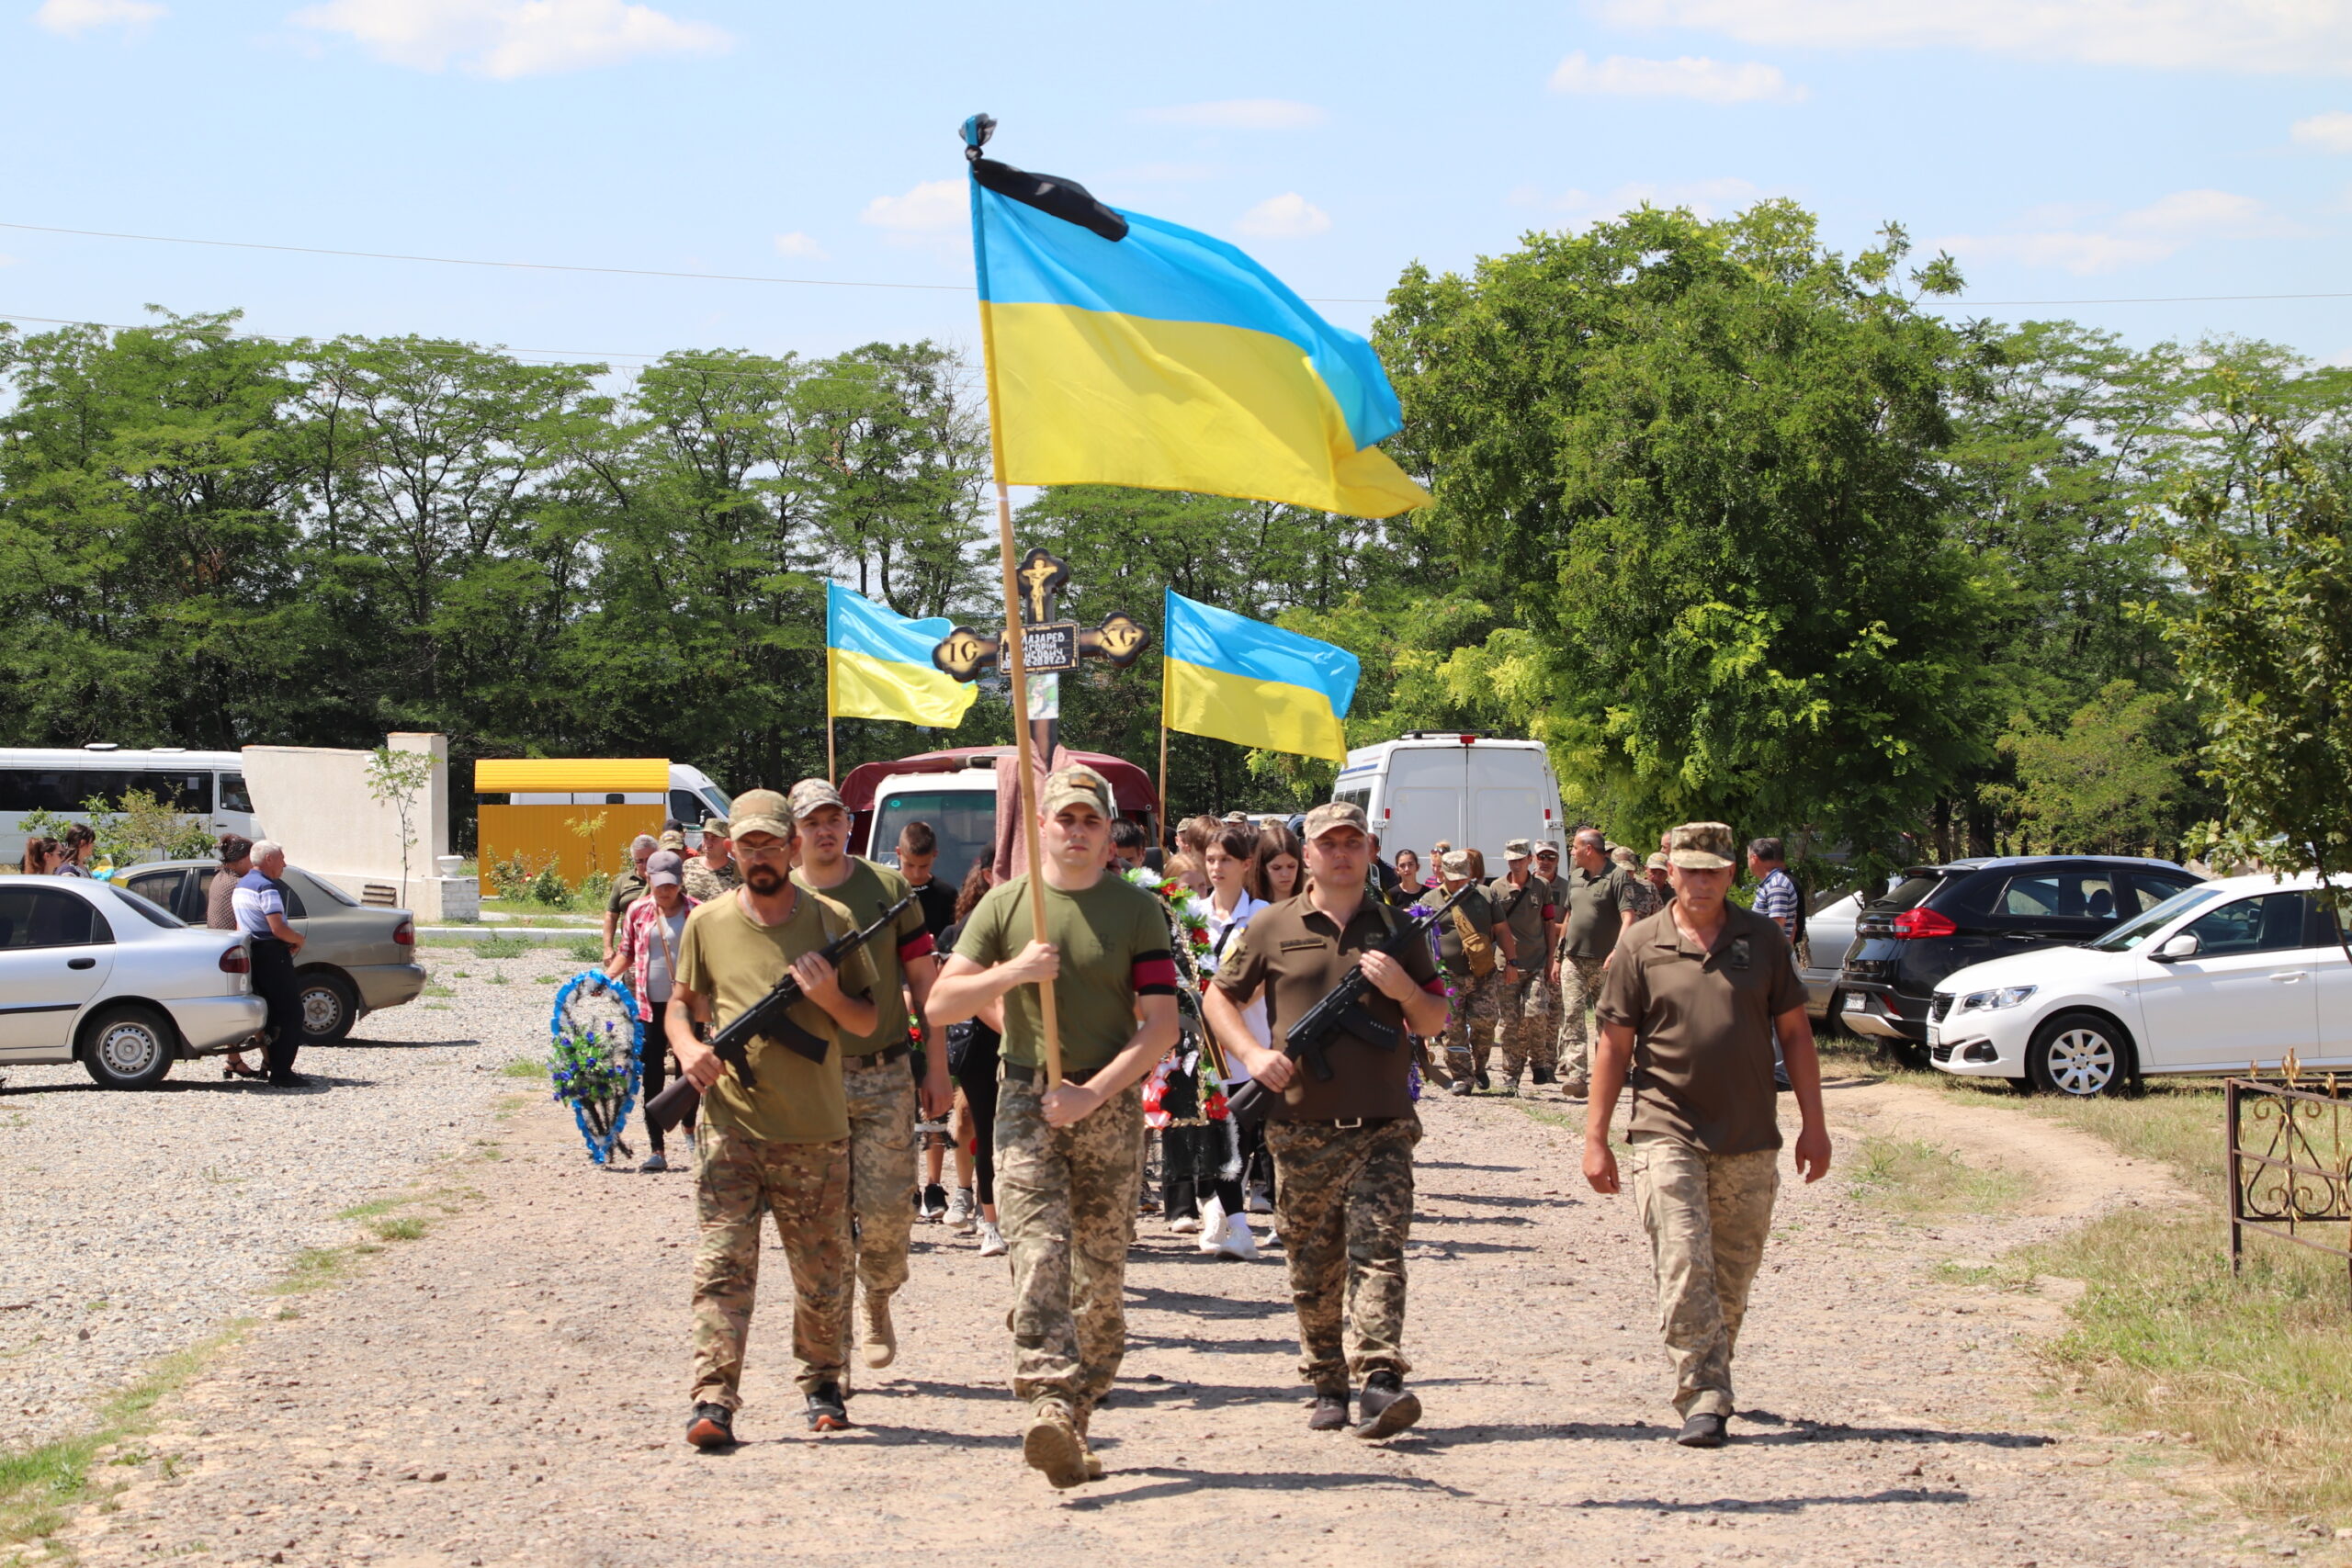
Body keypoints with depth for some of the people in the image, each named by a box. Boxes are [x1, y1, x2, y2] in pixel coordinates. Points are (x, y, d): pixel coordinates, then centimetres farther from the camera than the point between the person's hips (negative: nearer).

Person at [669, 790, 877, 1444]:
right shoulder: (707, 923, 5)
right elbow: (681, 1002, 17)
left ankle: (822, 1383, 28)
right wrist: (687, 1046, -4)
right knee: (722, 1266, -10)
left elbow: (867, 1021, 8)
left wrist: (830, 996, -12)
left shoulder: (832, 922, 3)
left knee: (821, 1272, 10)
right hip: (729, 1125, 0)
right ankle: (714, 1401, -13)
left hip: (815, 1132, 1)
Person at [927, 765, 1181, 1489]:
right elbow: (941, 1005, 3)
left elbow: (1160, 1025, -3)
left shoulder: (1137, 910, 4)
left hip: (1110, 1105, 1)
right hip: (1026, 1102, 0)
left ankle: (1078, 1417, 15)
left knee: (1101, 1270, 3)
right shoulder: (1005, 905, 7)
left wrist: (1092, 1092, -13)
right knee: (1039, 1251, -16)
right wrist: (1013, 971, -13)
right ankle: (1049, 1408, -28)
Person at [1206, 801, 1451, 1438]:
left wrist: (1403, 990, -8)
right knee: (1313, 1269, 7)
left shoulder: (1396, 929, 10)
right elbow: (1219, 997, 14)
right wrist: (1252, 1053, -2)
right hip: (1302, 1128, 1)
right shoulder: (1272, 927, 7)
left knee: (1378, 1251, -14)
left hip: (1381, 1127, -1)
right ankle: (1327, 1386, 18)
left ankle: (1381, 1381, -22)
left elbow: (1436, 1022, 12)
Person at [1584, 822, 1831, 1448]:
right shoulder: (1641, 945, 2)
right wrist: (1595, 1137, 1)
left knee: (1733, 1277, 9)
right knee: (1684, 1267, -13)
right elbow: (1615, 1045, 4)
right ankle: (1704, 1402, -15)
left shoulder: (1763, 939, 7)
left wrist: (1813, 1125, 7)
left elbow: (1794, 1032, 10)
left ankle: (1711, 1382, 28)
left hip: (1750, 1140, 2)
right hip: (1668, 1134, -2)